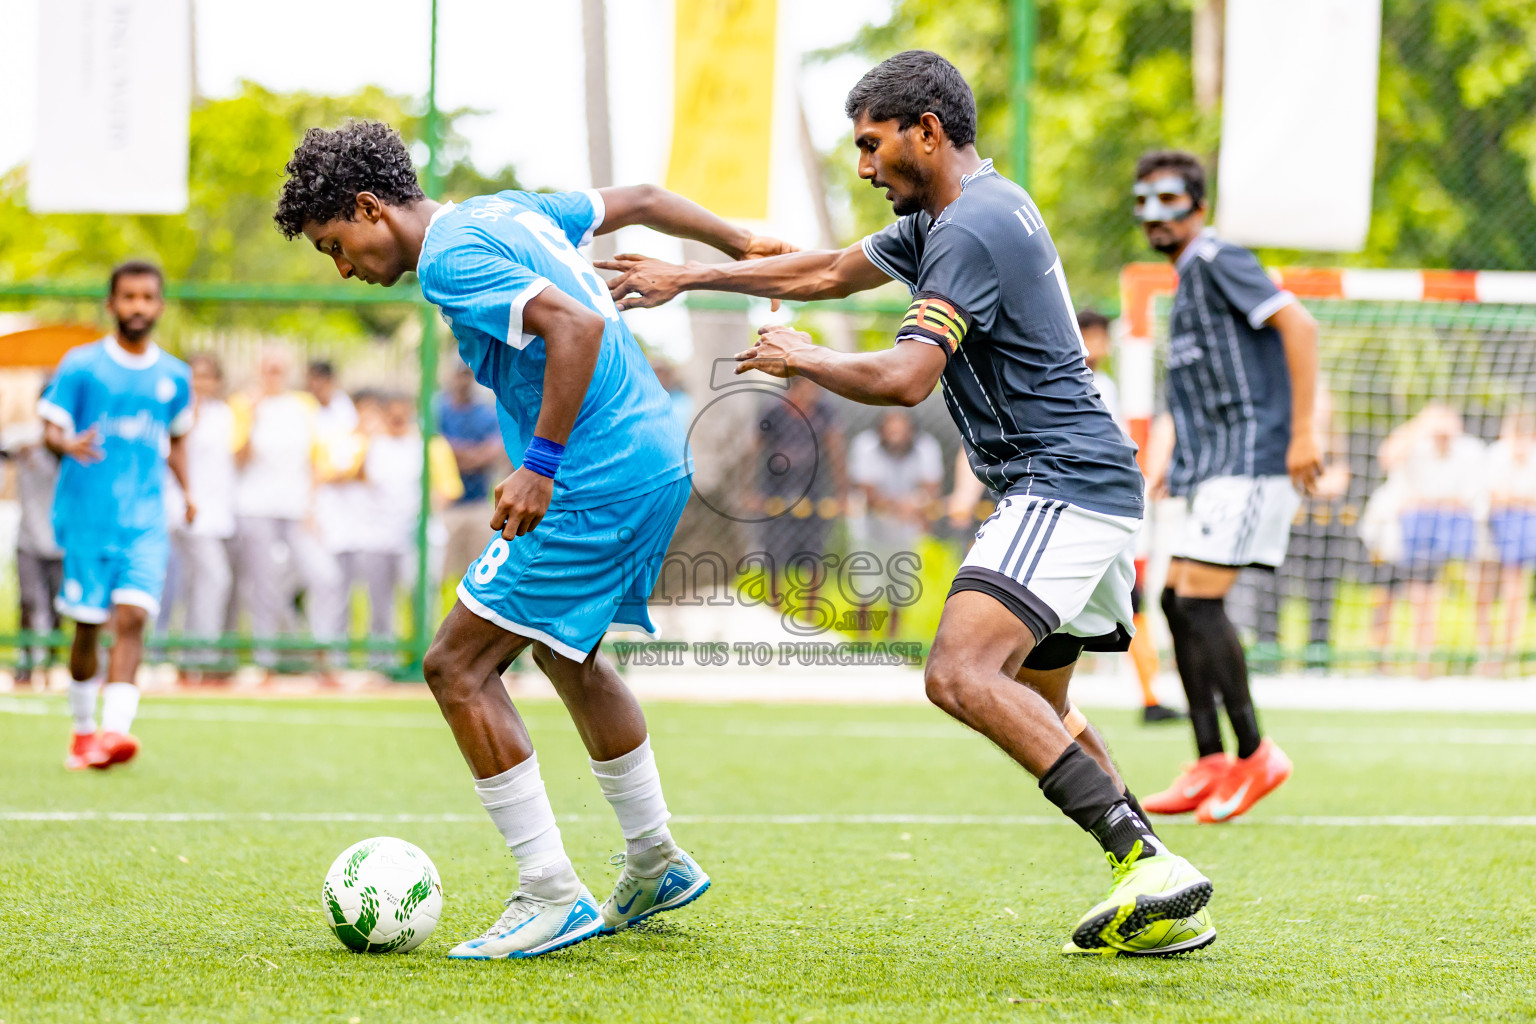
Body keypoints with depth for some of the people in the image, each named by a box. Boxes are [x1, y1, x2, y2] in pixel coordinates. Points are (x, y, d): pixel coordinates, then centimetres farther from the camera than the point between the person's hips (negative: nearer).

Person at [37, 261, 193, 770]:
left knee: (132, 617, -16)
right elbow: (50, 430, -2)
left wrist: (188, 493, 17)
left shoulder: (175, 376, 9)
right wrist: (69, 445, -24)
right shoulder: (80, 365, 0)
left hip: (146, 522, 1)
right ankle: (83, 729, 24)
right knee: (88, 626, 5)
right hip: (87, 516, -1)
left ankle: (114, 729, -25)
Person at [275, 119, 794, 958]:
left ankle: (552, 896, -8)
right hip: (657, 459, 10)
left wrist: (541, 465, -25)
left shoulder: (450, 259, -14)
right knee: (565, 654, 28)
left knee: (458, 668, -7)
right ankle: (657, 864, 37)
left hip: (598, 484, -10)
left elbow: (576, 326, -26)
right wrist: (739, 244, 37)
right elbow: (639, 201, 24)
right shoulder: (506, 210, 14)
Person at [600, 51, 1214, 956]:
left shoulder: (972, 228, -15)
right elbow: (828, 273, 29)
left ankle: (1149, 860, -30)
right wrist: (689, 277, 30)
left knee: (962, 675, -25)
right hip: (1092, 486, 11)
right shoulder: (946, 216, 18)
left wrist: (802, 358, -4)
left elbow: (904, 378, -22)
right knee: (1037, 709, 19)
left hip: (1062, 489, -11)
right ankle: (1164, 901, 14)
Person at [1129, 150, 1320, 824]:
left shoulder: (1218, 262, -9)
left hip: (1253, 459, -10)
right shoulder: (1188, 279, 20)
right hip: (1218, 465, 10)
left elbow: (1298, 325, -19)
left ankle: (1254, 756, -8)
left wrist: (1303, 433, -23)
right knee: (1178, 598, 5)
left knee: (1200, 596, -16)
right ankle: (1210, 767, 7)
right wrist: (1179, 464, 22)